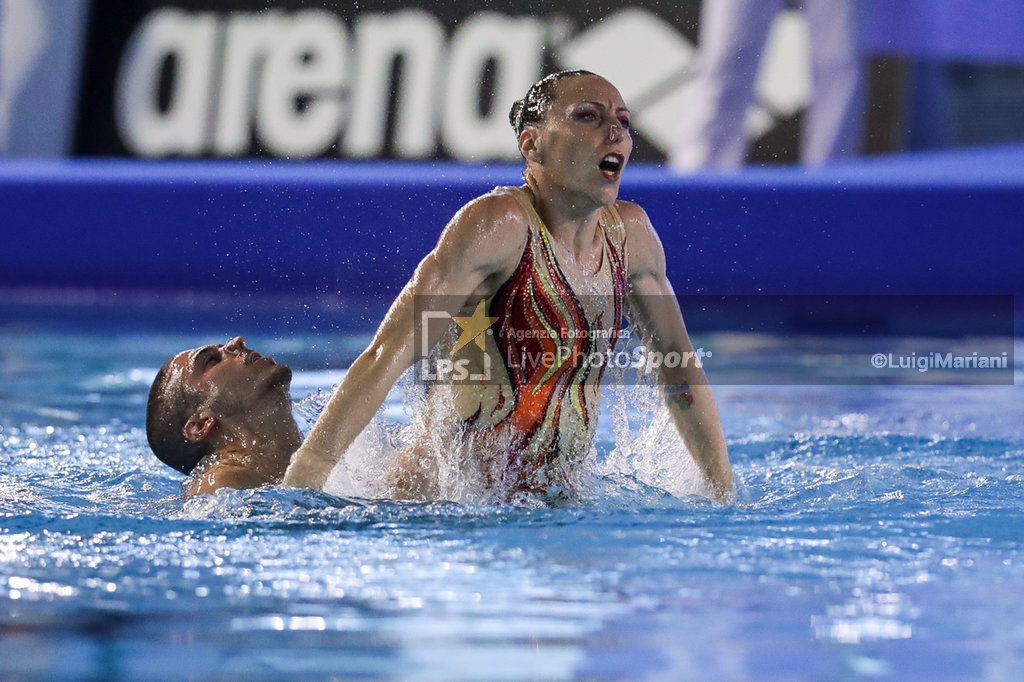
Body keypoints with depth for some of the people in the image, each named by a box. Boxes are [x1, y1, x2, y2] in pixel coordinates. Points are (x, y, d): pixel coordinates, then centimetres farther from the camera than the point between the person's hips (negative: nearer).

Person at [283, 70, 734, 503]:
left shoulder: (629, 233, 4)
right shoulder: (499, 224, -17)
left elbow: (678, 363, 19)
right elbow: (387, 357, -24)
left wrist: (723, 491, 14)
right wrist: (298, 487, -31)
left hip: (553, 497, 10)